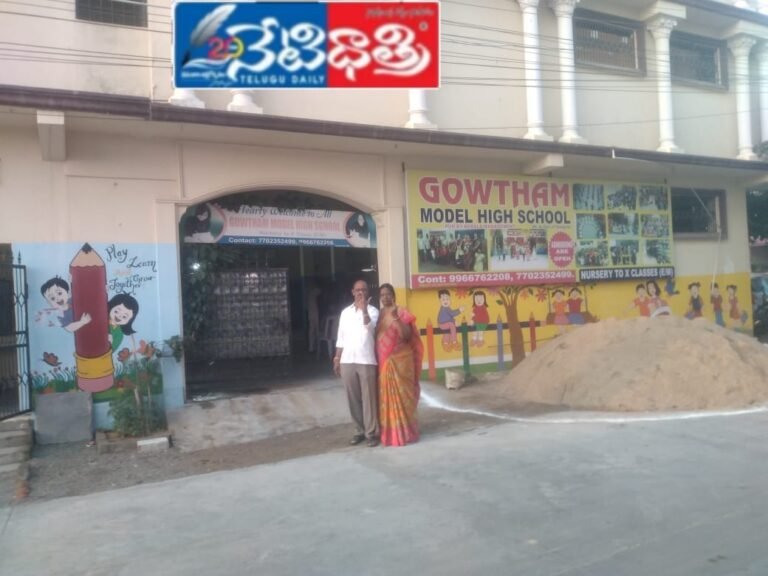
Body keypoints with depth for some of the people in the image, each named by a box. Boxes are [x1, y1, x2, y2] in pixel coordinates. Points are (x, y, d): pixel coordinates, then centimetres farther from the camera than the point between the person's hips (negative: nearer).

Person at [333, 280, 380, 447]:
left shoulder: (372, 310, 0)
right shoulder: (345, 312, 12)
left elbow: (370, 327, -21)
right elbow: (341, 337, 14)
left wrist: (364, 309, -34)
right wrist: (337, 358, 10)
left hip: (366, 360, -4)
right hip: (347, 361, 4)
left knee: (369, 398, -1)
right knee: (353, 399, 8)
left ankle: (372, 432, 6)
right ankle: (359, 431, 19)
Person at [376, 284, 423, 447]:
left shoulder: (401, 312, -5)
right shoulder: (379, 314, 11)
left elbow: (406, 335, -16)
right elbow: (376, 336, 13)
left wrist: (396, 318, -26)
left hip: (399, 361, -5)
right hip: (383, 362, 5)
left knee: (400, 395, -3)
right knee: (386, 397, 8)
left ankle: (404, 432, 5)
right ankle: (389, 432, 16)